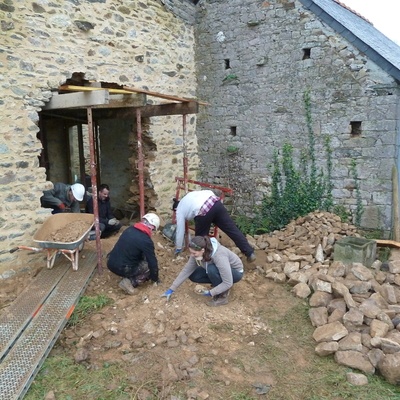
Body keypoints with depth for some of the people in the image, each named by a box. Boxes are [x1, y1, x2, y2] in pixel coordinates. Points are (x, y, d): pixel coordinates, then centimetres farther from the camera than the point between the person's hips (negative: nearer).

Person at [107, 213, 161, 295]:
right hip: (122, 269, -8)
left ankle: (128, 277, 13)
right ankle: (130, 282, -7)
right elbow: (152, 262, -8)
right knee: (149, 266, 6)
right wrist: (155, 279, 10)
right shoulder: (146, 241, -18)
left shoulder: (129, 229, 5)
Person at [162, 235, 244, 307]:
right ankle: (218, 285, 6)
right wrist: (171, 289, -11)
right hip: (218, 270, 6)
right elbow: (186, 270, -11)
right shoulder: (197, 253, -20)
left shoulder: (219, 256, -39)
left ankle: (223, 296, -14)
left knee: (211, 269, -35)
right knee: (193, 276, -11)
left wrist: (210, 293, -31)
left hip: (236, 272, -6)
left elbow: (228, 283, -35)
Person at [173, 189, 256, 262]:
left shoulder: (179, 210, 24)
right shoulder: (189, 195, 39)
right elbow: (210, 192, 30)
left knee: (200, 237, 19)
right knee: (232, 229, 6)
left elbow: (180, 230, 26)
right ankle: (250, 253, 6)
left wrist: (178, 248, 37)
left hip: (203, 211, -6)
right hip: (215, 202, 6)